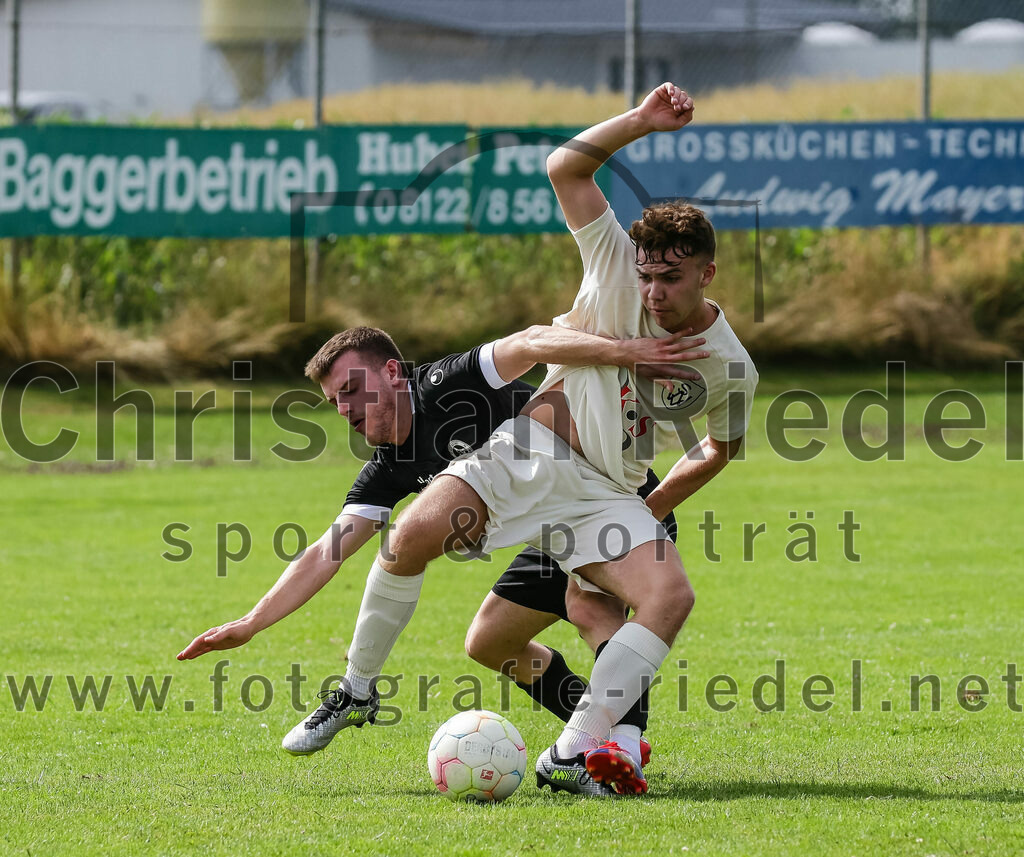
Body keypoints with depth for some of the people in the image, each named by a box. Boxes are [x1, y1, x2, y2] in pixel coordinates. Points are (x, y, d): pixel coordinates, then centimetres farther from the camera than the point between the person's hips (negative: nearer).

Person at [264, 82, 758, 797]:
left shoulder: (731, 368, -2)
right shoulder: (617, 267, -4)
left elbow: (720, 449, 17)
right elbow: (565, 168, -6)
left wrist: (649, 515, 13)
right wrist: (640, 122, -18)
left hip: (606, 492, 1)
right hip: (528, 450, -1)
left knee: (671, 597, -26)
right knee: (413, 536, -24)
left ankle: (572, 753, -28)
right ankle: (358, 689, -2)